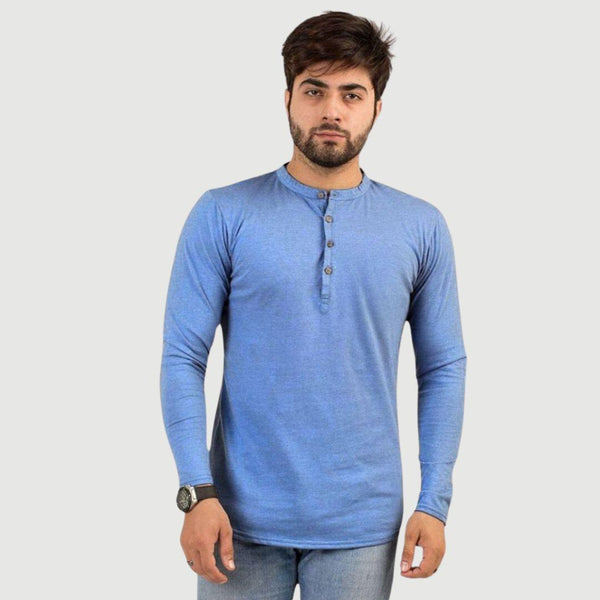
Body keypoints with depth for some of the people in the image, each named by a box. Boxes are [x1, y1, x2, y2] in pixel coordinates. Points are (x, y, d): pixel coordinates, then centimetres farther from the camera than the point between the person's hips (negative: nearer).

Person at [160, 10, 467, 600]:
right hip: (243, 518, -1)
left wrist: (434, 502, -2)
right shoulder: (223, 216, -3)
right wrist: (198, 492, -12)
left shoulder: (422, 227, 2)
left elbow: (444, 369, 4)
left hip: (362, 525, 1)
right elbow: (182, 359, -4)